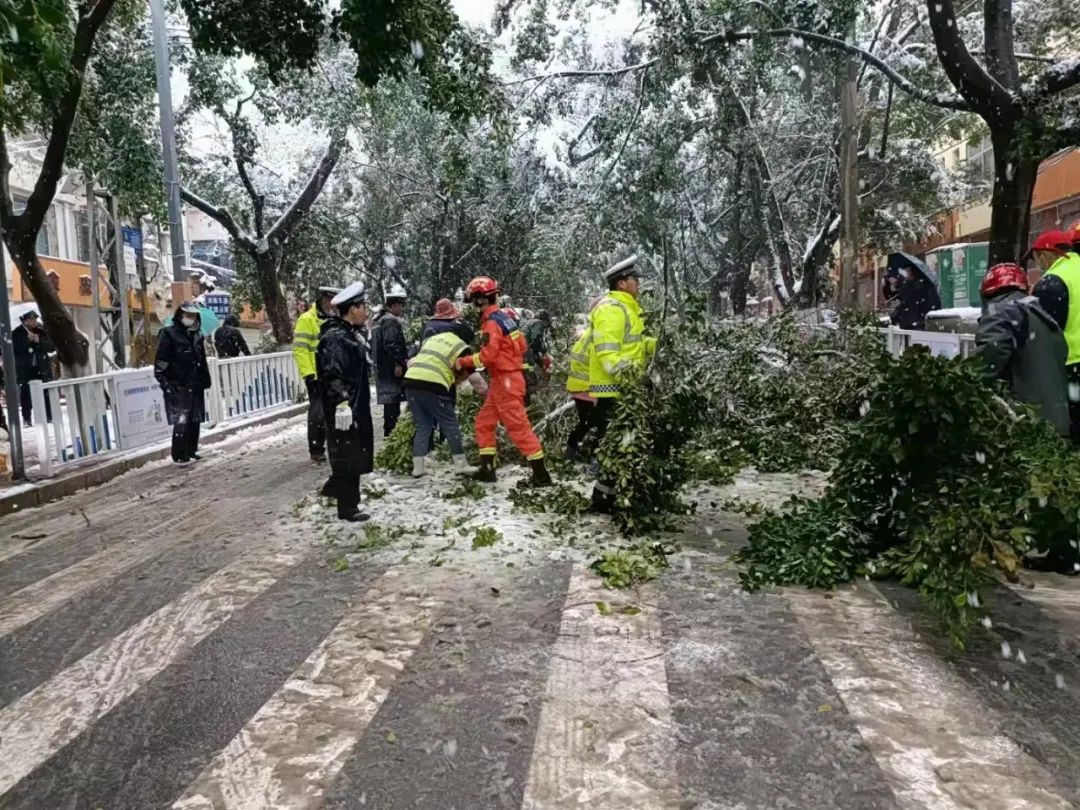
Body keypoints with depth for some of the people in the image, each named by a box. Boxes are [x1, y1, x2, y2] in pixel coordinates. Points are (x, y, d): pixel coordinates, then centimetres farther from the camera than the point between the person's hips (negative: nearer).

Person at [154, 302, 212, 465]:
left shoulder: (197, 335, 15)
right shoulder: (169, 334, -6)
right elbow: (160, 362, -10)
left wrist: (205, 381, 18)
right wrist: (165, 384, -16)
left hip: (195, 387, 7)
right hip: (177, 387, -7)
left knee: (195, 420, 10)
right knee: (181, 421, -10)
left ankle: (192, 451, 20)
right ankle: (180, 456, -5)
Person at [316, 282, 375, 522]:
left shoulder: (352, 333, 16)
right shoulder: (336, 338, -18)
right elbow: (332, 375, -26)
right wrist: (341, 403, -30)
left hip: (357, 406, 10)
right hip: (344, 409, -10)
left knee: (355, 455, 17)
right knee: (347, 457, -2)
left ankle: (336, 488, 31)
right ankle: (347, 507, 6)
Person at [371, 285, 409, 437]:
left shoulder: (378, 320, 20)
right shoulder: (391, 321, -14)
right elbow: (392, 345, -24)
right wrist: (398, 364, -21)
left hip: (381, 368, 10)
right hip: (391, 369, -10)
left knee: (389, 401, 15)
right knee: (393, 402, -8)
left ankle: (389, 432, 21)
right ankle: (391, 434, -7)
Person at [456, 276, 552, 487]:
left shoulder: (492, 322, -16)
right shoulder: (503, 315, 13)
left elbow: (487, 355, -21)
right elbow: (519, 345, 16)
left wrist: (463, 362, -7)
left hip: (506, 380, -10)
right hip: (504, 379, 10)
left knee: (518, 426, -8)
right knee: (484, 422, 15)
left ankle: (541, 474, -6)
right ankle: (487, 469, 18)